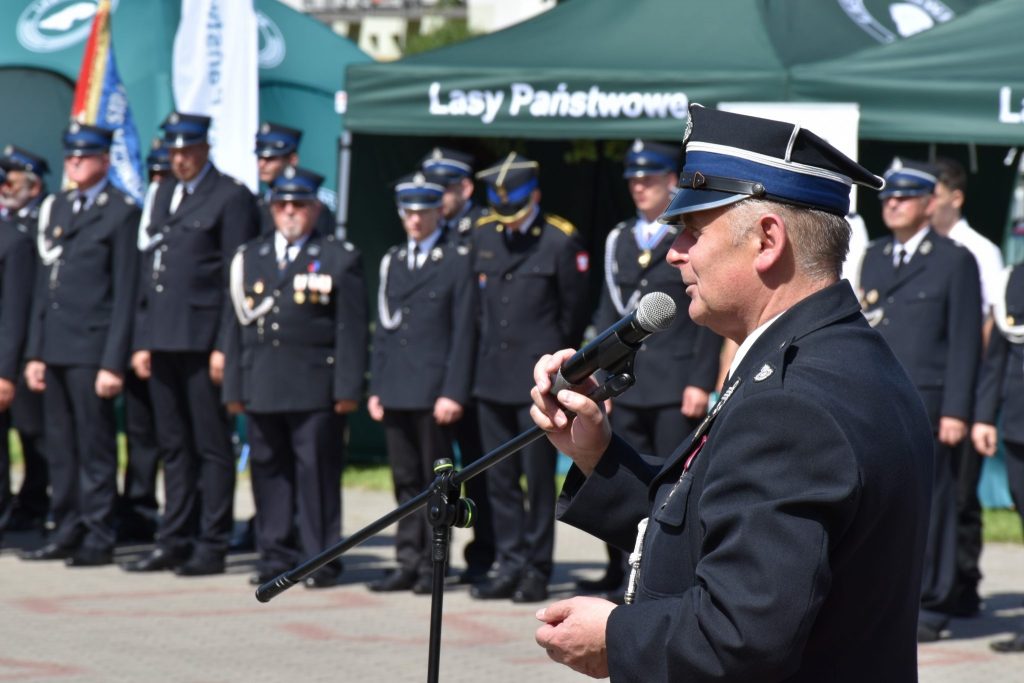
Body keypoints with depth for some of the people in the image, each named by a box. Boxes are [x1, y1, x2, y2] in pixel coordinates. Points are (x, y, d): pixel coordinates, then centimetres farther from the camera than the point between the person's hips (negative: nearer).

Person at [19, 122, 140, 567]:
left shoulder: (122, 212, -4)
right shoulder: (57, 209, 16)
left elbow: (125, 293, -8)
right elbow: (44, 283, 17)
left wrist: (114, 363, -13)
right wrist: (35, 352, 12)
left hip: (92, 349, -6)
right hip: (55, 348, 7)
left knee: (95, 446, -2)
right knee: (60, 445, 9)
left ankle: (99, 538, 3)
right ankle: (68, 531, 16)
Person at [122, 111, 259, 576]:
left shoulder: (231, 198, -4)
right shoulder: (164, 195, 18)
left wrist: (225, 346, -14)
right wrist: (142, 340, 13)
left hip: (203, 341, -7)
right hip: (163, 341, 7)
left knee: (211, 446, -2)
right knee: (173, 445, 10)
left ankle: (211, 546, 2)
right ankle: (174, 541, 15)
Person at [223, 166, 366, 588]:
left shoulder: (340, 259, 4)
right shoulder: (249, 258, 17)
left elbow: (351, 329, -1)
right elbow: (238, 327, 16)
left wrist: (348, 389, -8)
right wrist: (234, 387, 11)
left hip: (316, 390, -4)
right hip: (262, 390, 4)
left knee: (318, 472, -3)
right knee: (268, 470, 7)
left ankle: (321, 561, 2)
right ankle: (275, 556, 15)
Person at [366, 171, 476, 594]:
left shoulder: (458, 262, -2)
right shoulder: (391, 262, 15)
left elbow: (464, 333, -6)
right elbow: (382, 329, 17)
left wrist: (453, 393, -13)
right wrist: (375, 388, 10)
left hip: (435, 390, -5)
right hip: (396, 390, 5)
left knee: (436, 480, 0)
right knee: (405, 481, 8)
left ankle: (433, 565, 4)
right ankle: (408, 563, 12)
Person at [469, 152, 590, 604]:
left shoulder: (560, 241, -6)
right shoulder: (484, 236, 8)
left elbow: (574, 312, 1)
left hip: (538, 380, -5)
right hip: (492, 376, 5)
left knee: (538, 477, 0)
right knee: (499, 478, 7)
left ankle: (536, 570, 6)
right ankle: (509, 565, 13)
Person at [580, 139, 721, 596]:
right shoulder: (619, 241, 15)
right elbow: (608, 314, 16)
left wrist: (701, 383, -11)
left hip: (677, 386, -5)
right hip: (627, 384, 5)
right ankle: (624, 573, 12)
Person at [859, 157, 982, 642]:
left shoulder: (955, 261, 1)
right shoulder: (873, 258, 18)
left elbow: (966, 342, -4)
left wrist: (955, 412, -10)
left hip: (925, 406, -5)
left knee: (928, 508, -2)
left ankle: (928, 610, 4)